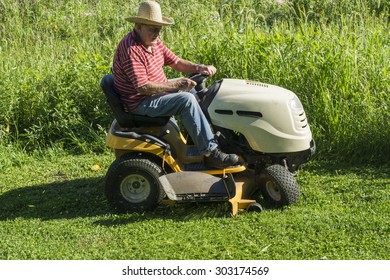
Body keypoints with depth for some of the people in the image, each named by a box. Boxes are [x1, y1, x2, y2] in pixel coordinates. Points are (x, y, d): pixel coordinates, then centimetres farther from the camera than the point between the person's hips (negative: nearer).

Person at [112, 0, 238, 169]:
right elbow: (142, 87, -28)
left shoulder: (154, 42, 7)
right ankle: (211, 154, -25)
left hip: (155, 93, 11)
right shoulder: (130, 49, -23)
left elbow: (176, 62, 12)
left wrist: (200, 68, -6)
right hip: (140, 104, -11)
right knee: (186, 100, -26)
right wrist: (175, 85, -26)